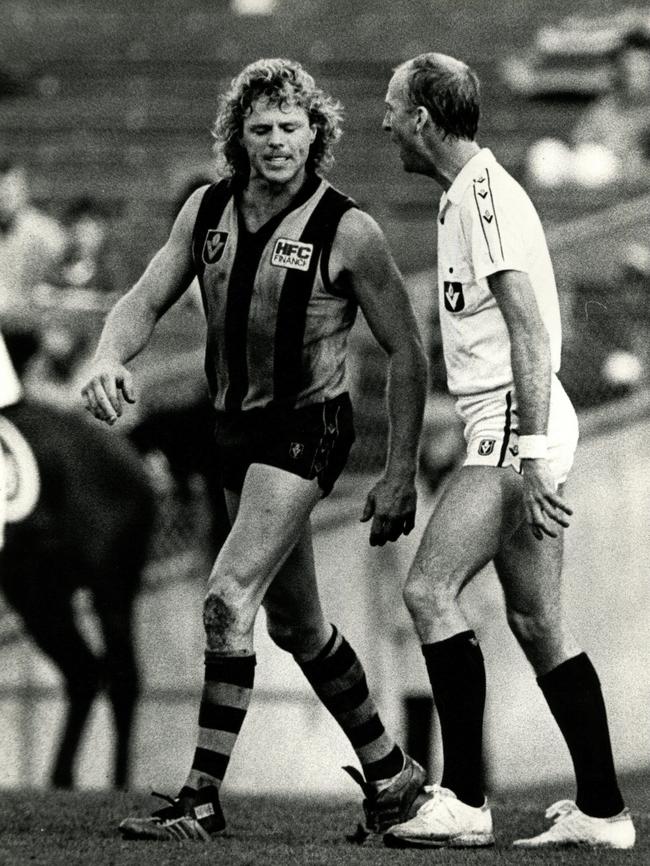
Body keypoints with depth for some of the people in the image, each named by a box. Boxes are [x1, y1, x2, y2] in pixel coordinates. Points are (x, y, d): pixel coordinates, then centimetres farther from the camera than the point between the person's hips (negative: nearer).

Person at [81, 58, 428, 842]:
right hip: (236, 428, 7)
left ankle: (202, 797, -18)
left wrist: (400, 474, -11)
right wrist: (109, 358, -22)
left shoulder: (347, 232, -14)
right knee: (295, 625, 15)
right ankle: (389, 773, 30)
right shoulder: (206, 211, 1)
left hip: (307, 429, -7)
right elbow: (145, 300, 2)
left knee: (229, 598, -19)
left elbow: (405, 354, -9)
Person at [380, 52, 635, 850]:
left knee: (428, 589, -14)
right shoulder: (464, 195, 19)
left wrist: (532, 451, -23)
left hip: (514, 427, -10)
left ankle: (464, 802, -14)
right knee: (535, 622, 8)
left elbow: (530, 329, -19)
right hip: (508, 433, 10)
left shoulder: (485, 195, -12)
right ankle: (601, 811, 9)